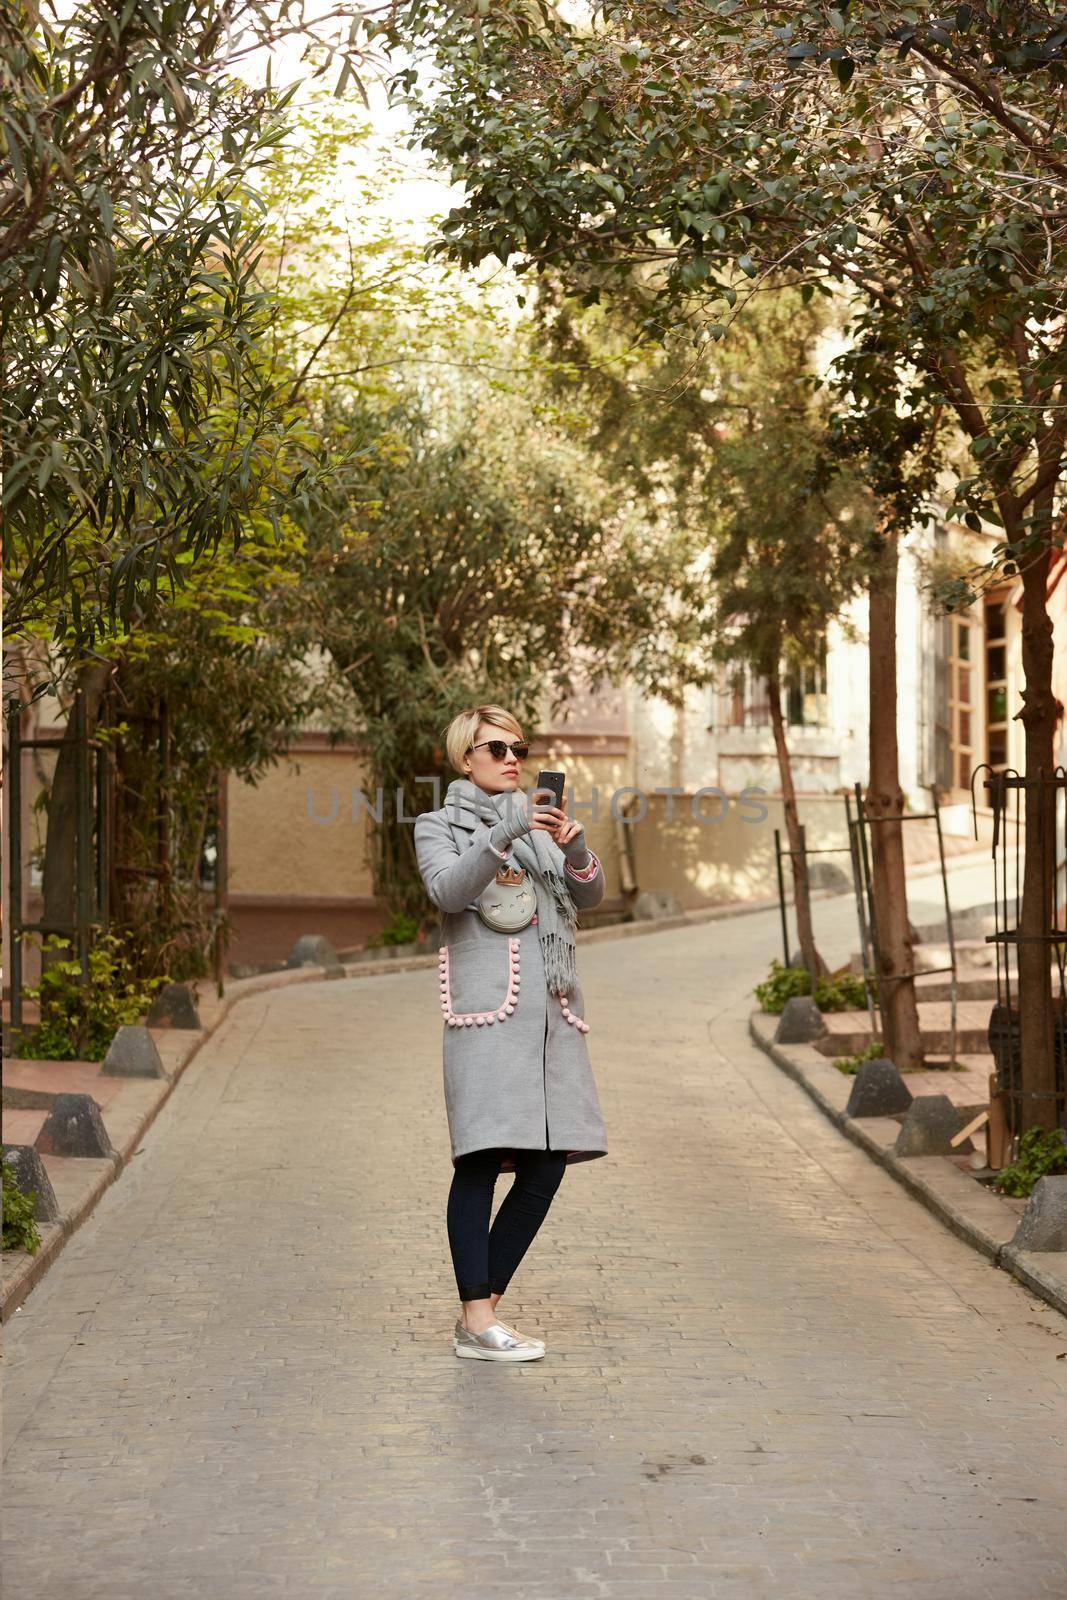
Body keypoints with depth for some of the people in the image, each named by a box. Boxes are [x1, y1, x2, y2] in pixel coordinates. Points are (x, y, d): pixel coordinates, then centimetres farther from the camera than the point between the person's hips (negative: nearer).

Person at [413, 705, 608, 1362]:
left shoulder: (540, 824, 24)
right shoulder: (439, 826, 10)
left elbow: (591, 894, 12)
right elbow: (448, 890, -11)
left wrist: (575, 848, -8)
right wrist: (506, 833, -21)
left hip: (552, 1008, 6)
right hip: (486, 1007, -5)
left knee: (549, 1160, 0)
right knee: (483, 1156, -12)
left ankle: (484, 1306, 9)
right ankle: (477, 1321, -12)